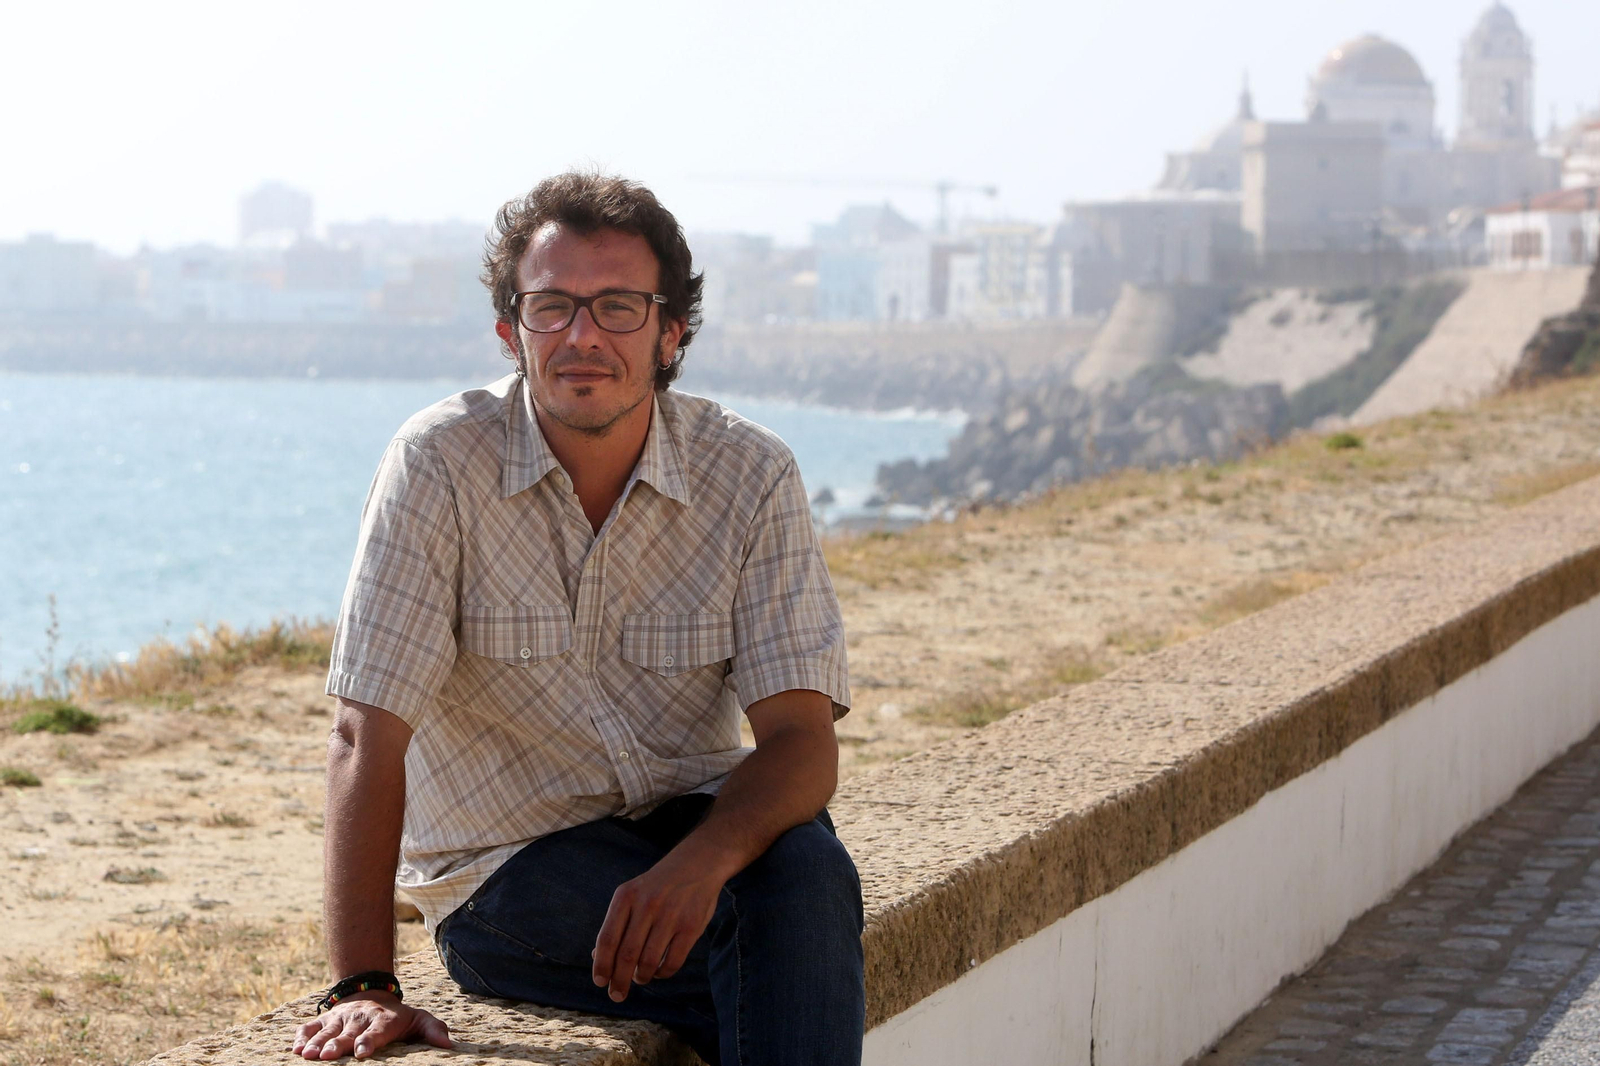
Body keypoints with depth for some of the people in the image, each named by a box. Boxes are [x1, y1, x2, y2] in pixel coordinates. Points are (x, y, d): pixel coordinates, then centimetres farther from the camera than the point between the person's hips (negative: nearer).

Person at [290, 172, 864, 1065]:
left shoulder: (752, 475, -7)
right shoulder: (440, 464, -13)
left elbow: (802, 738, -14)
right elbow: (370, 736, -17)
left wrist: (700, 862, -36)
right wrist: (365, 985, -28)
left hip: (694, 826, 3)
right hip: (506, 866, -3)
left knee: (807, 870, -30)